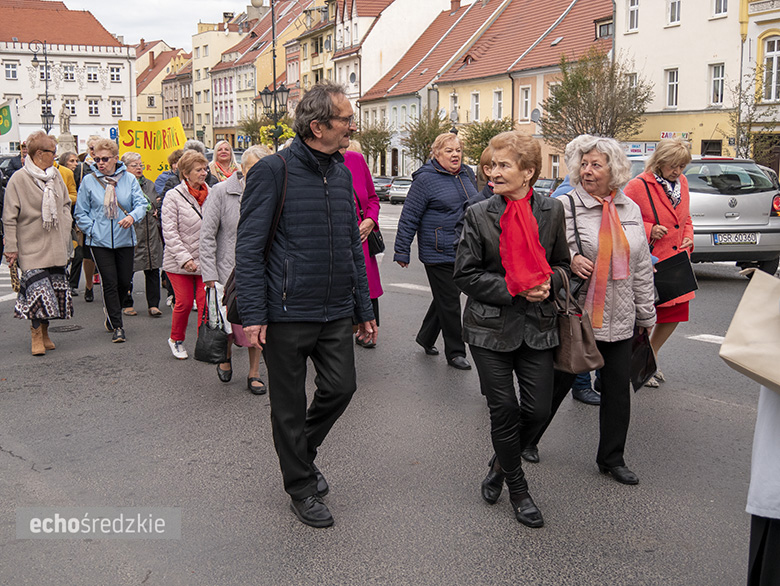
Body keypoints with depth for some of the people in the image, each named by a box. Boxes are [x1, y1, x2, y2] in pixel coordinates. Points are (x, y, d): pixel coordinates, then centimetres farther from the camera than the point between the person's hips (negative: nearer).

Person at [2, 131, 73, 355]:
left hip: (55, 246, 6)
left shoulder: (55, 175, 8)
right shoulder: (19, 179, -8)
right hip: (31, 246, -5)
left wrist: (64, 232, 13)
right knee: (37, 288, -12)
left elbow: (66, 204, 21)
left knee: (54, 289, 6)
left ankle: (44, 331, 21)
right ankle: (36, 335, 0)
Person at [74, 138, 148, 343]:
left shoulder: (129, 179, 2)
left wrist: (132, 216, -26)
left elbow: (141, 203, -6)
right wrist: (92, 230, -8)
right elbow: (81, 212, 4)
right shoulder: (89, 181, 0)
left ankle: (112, 313, 37)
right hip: (99, 241, -2)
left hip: (125, 239, 2)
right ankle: (117, 326, 4)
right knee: (110, 282, -4)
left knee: (125, 281, 9)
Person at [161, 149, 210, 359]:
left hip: (205, 261, 3)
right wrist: (184, 258, -15)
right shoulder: (173, 196, -4)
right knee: (184, 302, 3)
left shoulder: (211, 195, 5)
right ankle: (176, 340, 27)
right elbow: (169, 232, -8)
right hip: (179, 262, -3)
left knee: (205, 302, -2)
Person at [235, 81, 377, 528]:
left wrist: (364, 309, 14)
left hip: (336, 313, 6)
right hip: (288, 313, -6)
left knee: (341, 387, 9)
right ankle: (302, 486, 26)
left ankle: (303, 450, 37)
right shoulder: (274, 171, -10)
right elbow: (249, 247, -11)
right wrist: (253, 314, -17)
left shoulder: (342, 173, 9)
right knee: (290, 404, 7)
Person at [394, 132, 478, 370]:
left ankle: (425, 338, 35)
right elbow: (409, 218, -11)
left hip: (463, 252, 7)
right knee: (449, 303, 0)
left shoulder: (467, 174, 10)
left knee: (445, 299, 16)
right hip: (438, 254, -7)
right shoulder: (425, 179, -11)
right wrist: (402, 252, -11)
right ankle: (455, 352, 12)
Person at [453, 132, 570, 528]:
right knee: (504, 410, 4)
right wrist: (513, 289, -16)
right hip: (491, 327, -2)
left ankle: (500, 464, 33)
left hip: (537, 327, 2)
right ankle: (517, 489, 25)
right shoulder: (479, 215, -4)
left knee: (538, 410, 3)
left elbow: (562, 264, 13)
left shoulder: (551, 211, 2)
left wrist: (549, 282, -10)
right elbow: (465, 274, -5)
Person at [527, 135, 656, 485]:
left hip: (620, 320, 5)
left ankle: (612, 459, 26)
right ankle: (528, 439, 30)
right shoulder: (567, 206, -7)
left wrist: (645, 314, 15)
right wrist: (570, 259, -28)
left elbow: (642, 266, 13)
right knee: (558, 383, 8)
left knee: (618, 390, 10)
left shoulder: (630, 209, 9)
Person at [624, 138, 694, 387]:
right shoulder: (638, 185, -13)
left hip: (676, 261, 7)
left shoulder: (682, 182, 10)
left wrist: (688, 237, 4)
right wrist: (649, 230, -20)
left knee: (675, 312, 11)